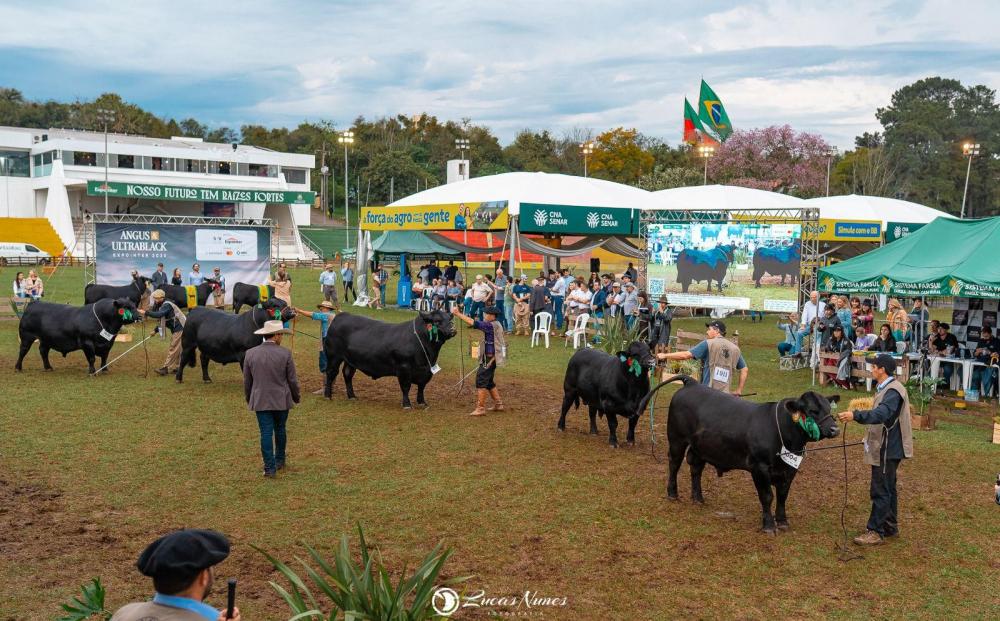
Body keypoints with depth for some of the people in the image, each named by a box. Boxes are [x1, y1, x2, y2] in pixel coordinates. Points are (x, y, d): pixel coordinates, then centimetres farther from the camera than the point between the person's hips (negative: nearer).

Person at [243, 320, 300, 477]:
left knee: (266, 433, 3)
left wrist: (249, 399, 19)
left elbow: (247, 381, 4)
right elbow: (292, 380, -5)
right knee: (280, 430, 17)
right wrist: (296, 397, 11)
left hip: (260, 401, 1)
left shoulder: (250, 354, -4)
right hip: (282, 400, 0)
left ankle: (270, 468, 2)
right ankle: (280, 461, 31)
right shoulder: (285, 354, -11)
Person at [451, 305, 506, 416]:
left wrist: (458, 314, -21)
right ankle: (498, 404, 26)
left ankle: (480, 408, -5)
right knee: (489, 382, 19)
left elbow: (473, 323, -23)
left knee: (481, 381, -7)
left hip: (489, 358, -10)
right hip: (490, 357, 10)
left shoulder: (492, 326, -18)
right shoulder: (495, 325, 13)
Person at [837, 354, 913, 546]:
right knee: (887, 488, 18)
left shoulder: (893, 391, -20)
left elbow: (881, 414, -36)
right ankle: (890, 527, 28)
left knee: (881, 491, -5)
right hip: (884, 447, 10)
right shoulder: (887, 388, 13)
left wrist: (856, 415, -45)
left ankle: (875, 531, 0)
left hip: (887, 449, -10)